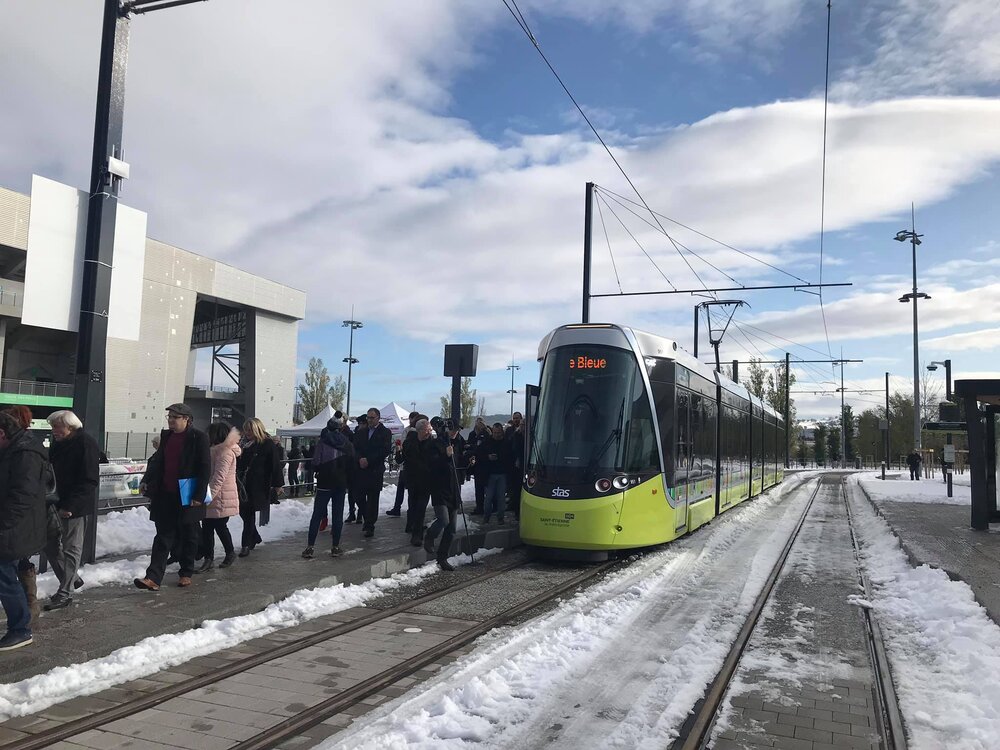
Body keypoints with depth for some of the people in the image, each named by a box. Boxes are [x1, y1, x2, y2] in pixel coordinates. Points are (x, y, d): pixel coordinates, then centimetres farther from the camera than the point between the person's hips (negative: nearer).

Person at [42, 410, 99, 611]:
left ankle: (66, 592, 8)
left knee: (71, 548, 0)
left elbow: (89, 481, -19)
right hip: (58, 503, 8)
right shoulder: (58, 443, 10)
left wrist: (70, 506, -22)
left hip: (76, 508, -8)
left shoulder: (86, 444, -15)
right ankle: (72, 579, 28)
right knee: (50, 543, 12)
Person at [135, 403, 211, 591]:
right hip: (166, 496, 5)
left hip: (187, 496, -5)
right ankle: (153, 578, -1)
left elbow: (205, 468, -12)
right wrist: (149, 483, 12)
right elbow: (158, 462, 19)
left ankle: (186, 574, 24)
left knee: (188, 536, 10)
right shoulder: (166, 436, 9)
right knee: (163, 536, 2)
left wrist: (199, 496, -15)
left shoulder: (198, 438, -10)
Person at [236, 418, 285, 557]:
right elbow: (237, 462, 18)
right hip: (242, 484, 6)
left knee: (249, 514, -2)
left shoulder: (267, 444, -8)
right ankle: (255, 538, 29)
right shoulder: (243, 443, 10)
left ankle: (247, 544, 7)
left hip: (257, 486, -6)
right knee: (243, 511, 9)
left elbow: (275, 465, -10)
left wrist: (277, 485, -12)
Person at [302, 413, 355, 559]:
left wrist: (316, 471, 6)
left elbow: (316, 461, -14)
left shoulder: (323, 441, -10)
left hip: (325, 482, -3)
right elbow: (352, 461, 5)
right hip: (341, 482, 3)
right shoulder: (347, 443, 0)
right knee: (338, 515, 8)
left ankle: (310, 547, 1)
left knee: (317, 514, 3)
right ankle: (335, 547, 9)